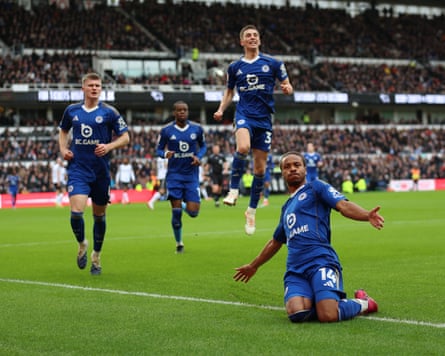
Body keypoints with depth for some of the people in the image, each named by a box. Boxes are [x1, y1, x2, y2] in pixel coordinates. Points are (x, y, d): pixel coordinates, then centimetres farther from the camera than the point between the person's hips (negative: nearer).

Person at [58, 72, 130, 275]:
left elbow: (125, 137, 1)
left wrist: (109, 146, -17)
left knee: (99, 215, 9)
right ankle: (82, 244, 14)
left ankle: (96, 256, 28)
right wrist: (63, 149, 5)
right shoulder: (71, 111, 6)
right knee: (76, 212, -16)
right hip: (78, 169, 0)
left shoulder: (109, 112, -2)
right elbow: (63, 131, 23)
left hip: (101, 171, 0)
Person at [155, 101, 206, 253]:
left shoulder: (197, 129, 2)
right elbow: (159, 149, 5)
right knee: (176, 212, -5)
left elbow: (203, 145, 16)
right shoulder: (166, 130, -2)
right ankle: (179, 243, 15)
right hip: (174, 174, -1)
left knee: (193, 212, -8)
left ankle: (184, 205, 31)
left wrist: (199, 156, -5)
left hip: (192, 175, 1)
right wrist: (165, 154, -18)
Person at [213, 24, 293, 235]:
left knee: (260, 168, 4)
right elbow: (229, 91, 20)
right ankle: (234, 189, -17)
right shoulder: (234, 67, 8)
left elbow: (287, 86, 9)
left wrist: (287, 89, -15)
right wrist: (221, 110, 3)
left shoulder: (273, 63, 4)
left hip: (264, 118, 1)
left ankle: (252, 211, 19)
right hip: (244, 115, -1)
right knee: (243, 148, -34)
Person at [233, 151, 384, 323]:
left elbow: (343, 205, -7)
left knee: (328, 316, -26)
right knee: (297, 313, -25)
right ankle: (336, 302, 6)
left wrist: (367, 215, -27)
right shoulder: (286, 207, 29)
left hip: (320, 262, -5)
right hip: (295, 270, 5)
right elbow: (275, 242, 44)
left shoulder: (315, 187, 11)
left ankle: (362, 303, 9)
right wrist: (253, 266, 52)